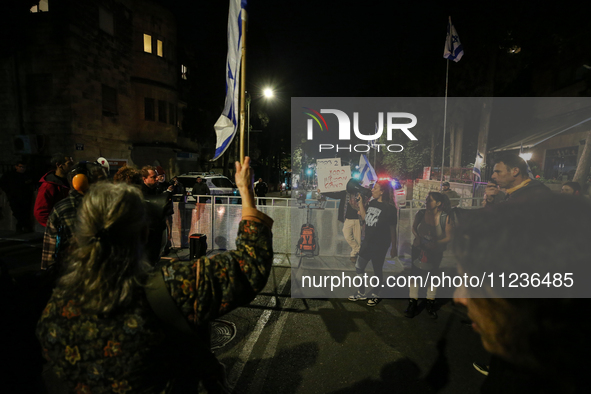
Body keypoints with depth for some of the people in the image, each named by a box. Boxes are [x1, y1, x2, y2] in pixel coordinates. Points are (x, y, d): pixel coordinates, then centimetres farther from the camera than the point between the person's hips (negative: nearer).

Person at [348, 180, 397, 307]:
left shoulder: (390, 208, -17)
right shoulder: (372, 203, 3)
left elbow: (392, 229, -11)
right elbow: (365, 218, 10)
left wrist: (394, 247, -7)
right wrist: (360, 202, 5)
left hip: (379, 245, -7)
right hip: (367, 242, 7)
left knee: (377, 270, 12)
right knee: (359, 267, 13)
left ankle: (376, 295, 34)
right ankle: (361, 293, 33)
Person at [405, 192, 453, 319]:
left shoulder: (445, 217, -20)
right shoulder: (421, 214, -15)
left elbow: (448, 237, -14)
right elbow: (414, 228, 2)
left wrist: (436, 243, -29)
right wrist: (417, 237, -16)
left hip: (435, 252, 0)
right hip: (419, 249, 1)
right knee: (415, 274, 1)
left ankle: (430, 304, 34)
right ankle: (412, 304, 15)